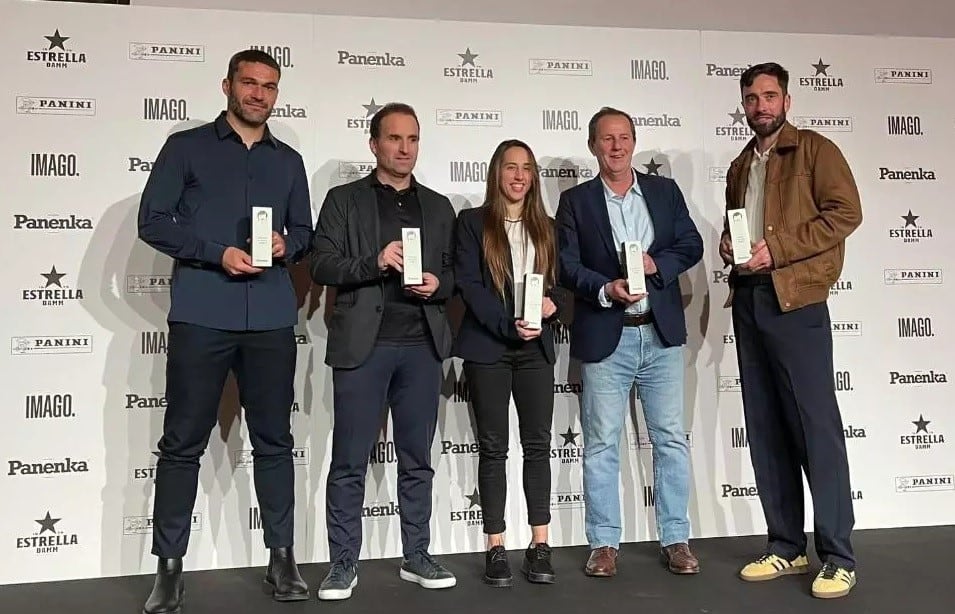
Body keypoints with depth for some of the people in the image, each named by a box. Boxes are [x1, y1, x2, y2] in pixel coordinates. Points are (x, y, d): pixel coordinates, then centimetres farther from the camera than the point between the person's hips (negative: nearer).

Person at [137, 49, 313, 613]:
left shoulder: (289, 161, 18)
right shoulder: (187, 147, 7)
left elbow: (306, 232, 19)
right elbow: (153, 220, 0)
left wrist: (287, 244, -4)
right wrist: (217, 253, -12)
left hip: (272, 319, 3)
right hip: (201, 317, -3)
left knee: (274, 440, 7)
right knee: (183, 443, 1)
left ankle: (282, 558, 16)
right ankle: (170, 567, 10)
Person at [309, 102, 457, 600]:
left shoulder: (438, 206, 16)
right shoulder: (343, 200, 6)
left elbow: (455, 273, 15)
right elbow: (321, 266, -3)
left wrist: (438, 285, -7)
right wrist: (374, 263, -18)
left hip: (422, 345, 3)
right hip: (363, 344, -3)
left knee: (417, 459, 10)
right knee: (349, 461, 1)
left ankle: (416, 557, 21)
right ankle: (343, 564, 13)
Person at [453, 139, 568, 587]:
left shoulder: (546, 227, 15)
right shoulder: (472, 222, 3)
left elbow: (559, 282, 14)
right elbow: (468, 284, -7)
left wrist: (553, 305, -9)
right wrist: (509, 324, -17)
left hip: (536, 346, 3)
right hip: (488, 346, -3)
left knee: (538, 444, 2)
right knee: (493, 447, 1)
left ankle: (539, 547, 9)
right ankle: (496, 550, 8)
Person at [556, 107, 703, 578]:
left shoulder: (665, 191, 10)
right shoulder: (575, 201, 4)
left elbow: (691, 244, 7)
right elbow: (567, 265, -3)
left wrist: (656, 263, -12)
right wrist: (606, 289, -20)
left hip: (661, 334, 2)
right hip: (604, 338, -2)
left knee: (671, 439, 6)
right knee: (601, 444, 4)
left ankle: (675, 539, 18)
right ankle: (604, 544, 15)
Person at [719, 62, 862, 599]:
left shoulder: (815, 150, 2)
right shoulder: (740, 167, 21)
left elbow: (846, 212, -9)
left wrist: (776, 248, -15)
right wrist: (728, 244, 7)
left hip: (795, 299, -6)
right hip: (747, 299, 7)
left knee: (817, 425, -7)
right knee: (765, 428, 7)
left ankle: (838, 558, 2)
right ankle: (787, 547, 16)